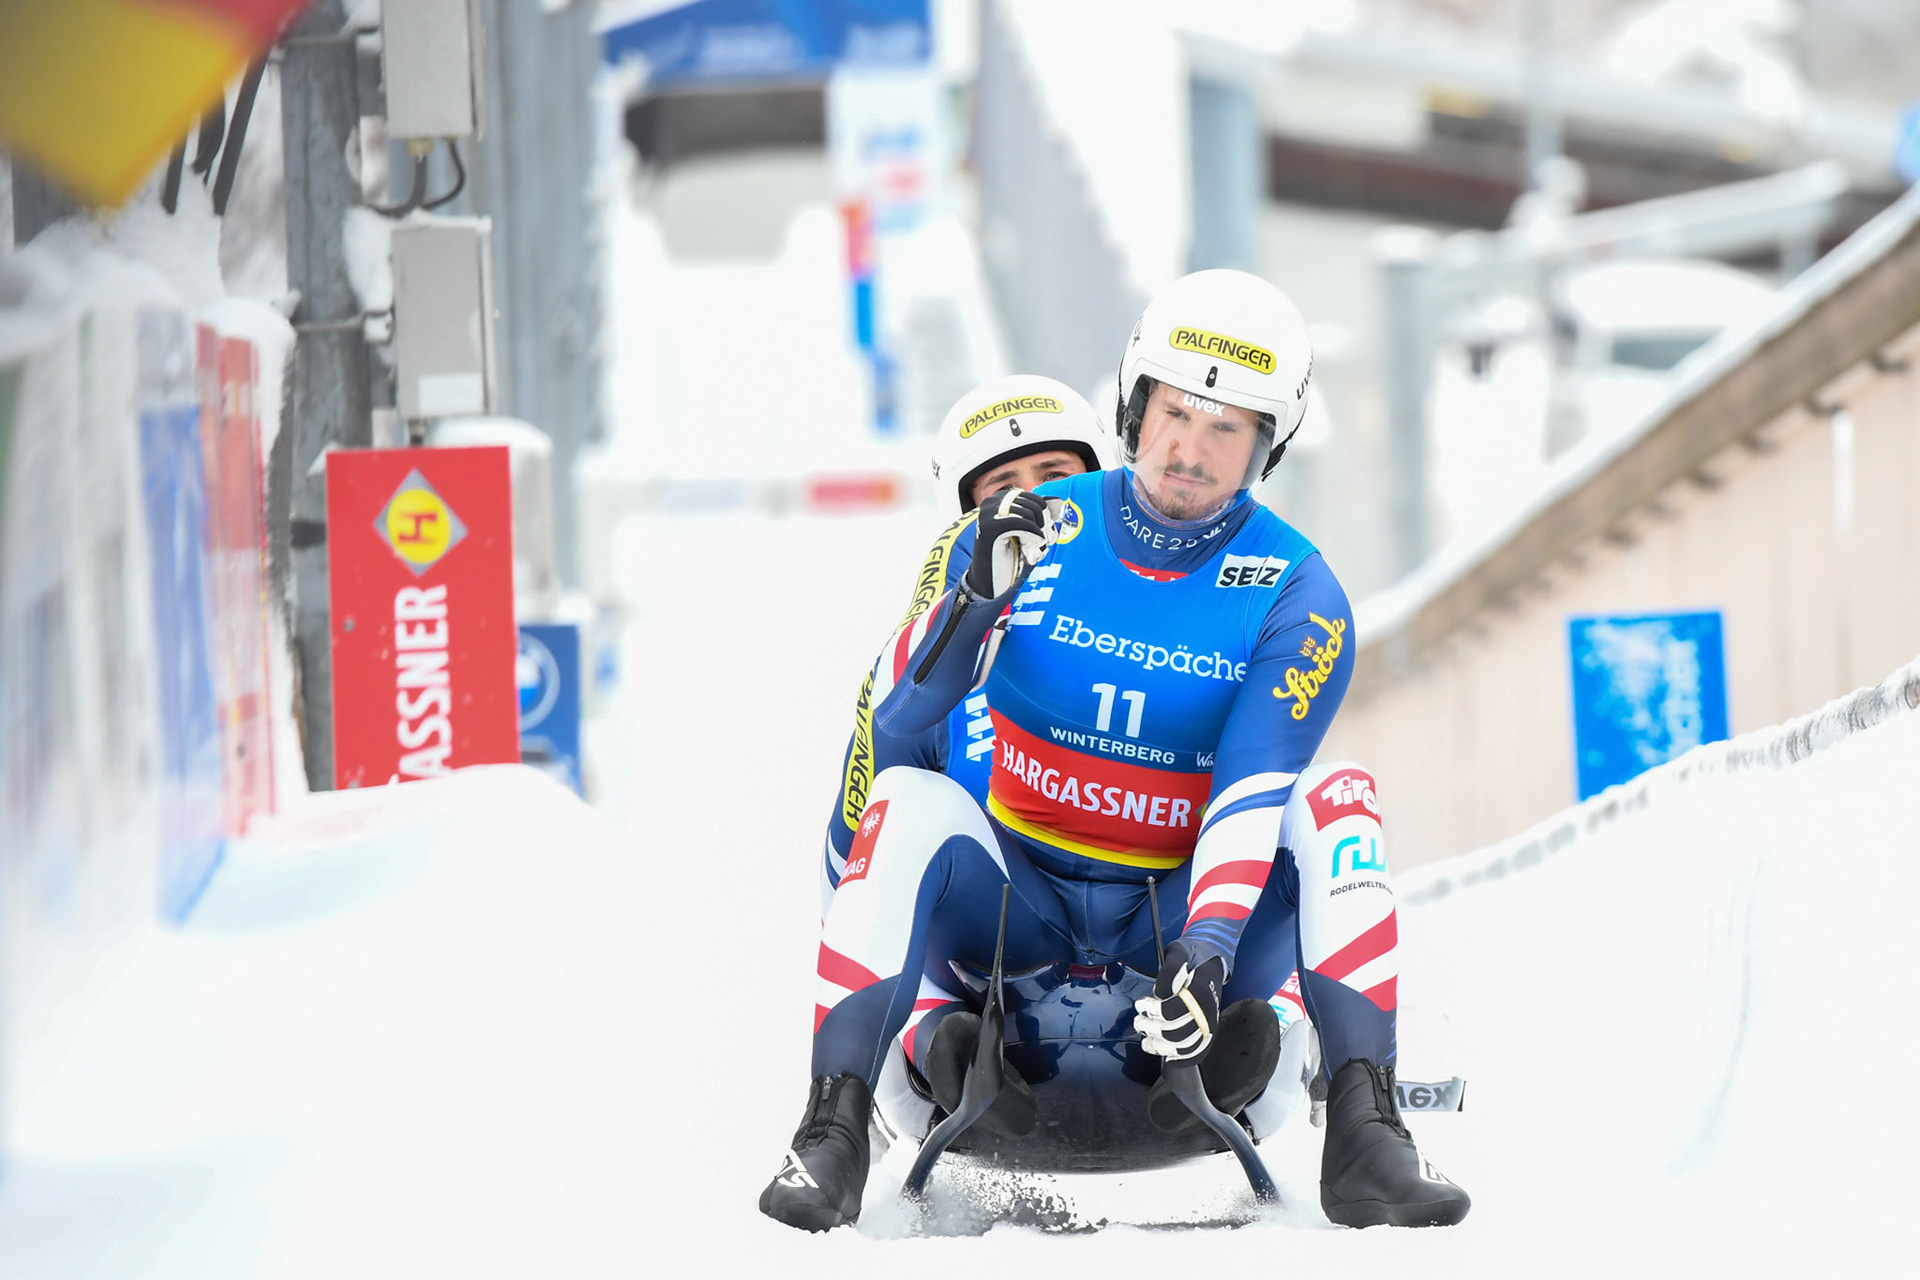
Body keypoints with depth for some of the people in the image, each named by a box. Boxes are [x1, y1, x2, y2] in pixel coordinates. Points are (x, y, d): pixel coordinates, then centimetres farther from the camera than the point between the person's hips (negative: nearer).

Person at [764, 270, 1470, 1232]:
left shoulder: (1295, 597, -7)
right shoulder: (1033, 532, -4)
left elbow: (1252, 795, -18)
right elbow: (898, 713, -9)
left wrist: (1209, 947, -34)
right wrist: (978, 595, -27)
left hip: (1181, 910, 0)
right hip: (1021, 910, 0)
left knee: (1336, 796, -24)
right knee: (911, 802, -29)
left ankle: (1363, 1132, -30)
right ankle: (834, 1126, -29)